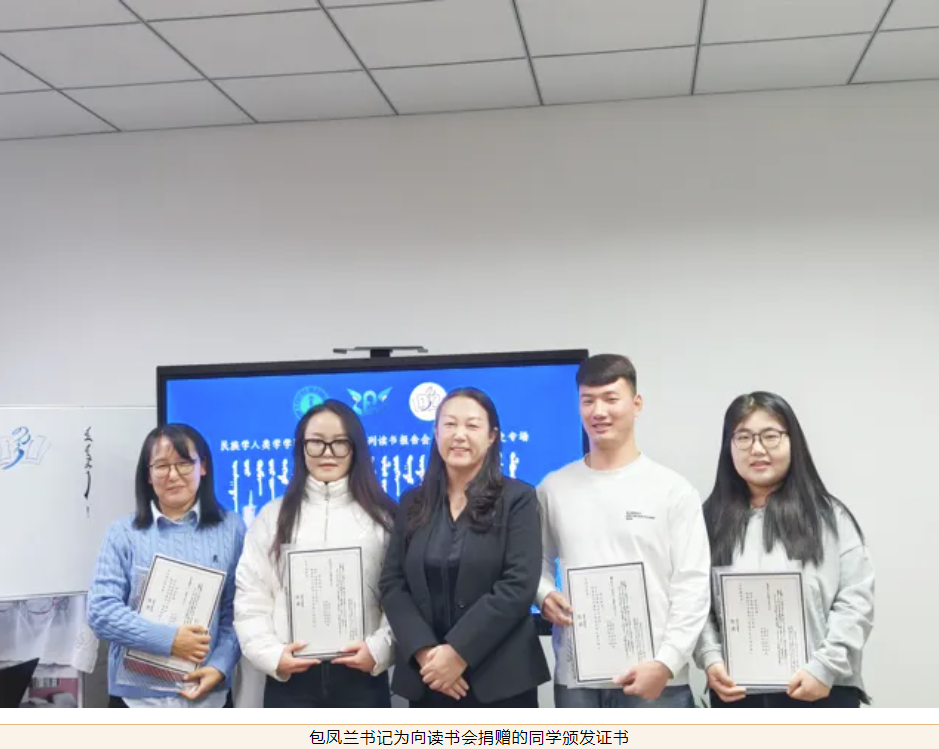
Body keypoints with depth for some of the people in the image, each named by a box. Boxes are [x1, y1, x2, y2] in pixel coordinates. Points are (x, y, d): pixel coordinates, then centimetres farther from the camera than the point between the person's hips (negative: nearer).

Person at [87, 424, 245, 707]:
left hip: (209, 696, 1)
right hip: (137, 697, -1)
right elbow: (101, 610, -7)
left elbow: (239, 610, 2)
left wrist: (220, 666, -13)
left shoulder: (231, 528, 3)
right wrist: (169, 640, -16)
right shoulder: (124, 532, 1)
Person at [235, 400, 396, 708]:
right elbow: (250, 599, 5)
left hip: (362, 676, 0)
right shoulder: (274, 516, 10)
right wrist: (272, 654, -9)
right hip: (291, 679, 1)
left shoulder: (382, 516, 7)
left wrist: (378, 648, -14)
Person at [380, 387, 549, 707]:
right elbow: (392, 584, 4)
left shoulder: (517, 498, -1)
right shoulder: (413, 503, 10)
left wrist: (459, 652, -16)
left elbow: (518, 585, -11)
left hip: (500, 679, -3)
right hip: (428, 677, 4)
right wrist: (424, 652, -12)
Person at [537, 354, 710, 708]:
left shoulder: (673, 490, 0)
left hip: (654, 677, -2)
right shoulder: (553, 488, 8)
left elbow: (692, 585, -4)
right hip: (576, 678, 3)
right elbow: (537, 563, 16)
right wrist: (545, 595, -7)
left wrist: (665, 663, -13)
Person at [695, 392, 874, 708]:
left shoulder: (828, 516, 3)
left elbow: (856, 598, -3)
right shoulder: (712, 519, 7)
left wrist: (825, 666, -12)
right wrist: (710, 659, -12)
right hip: (737, 695, 2)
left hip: (821, 691, -1)